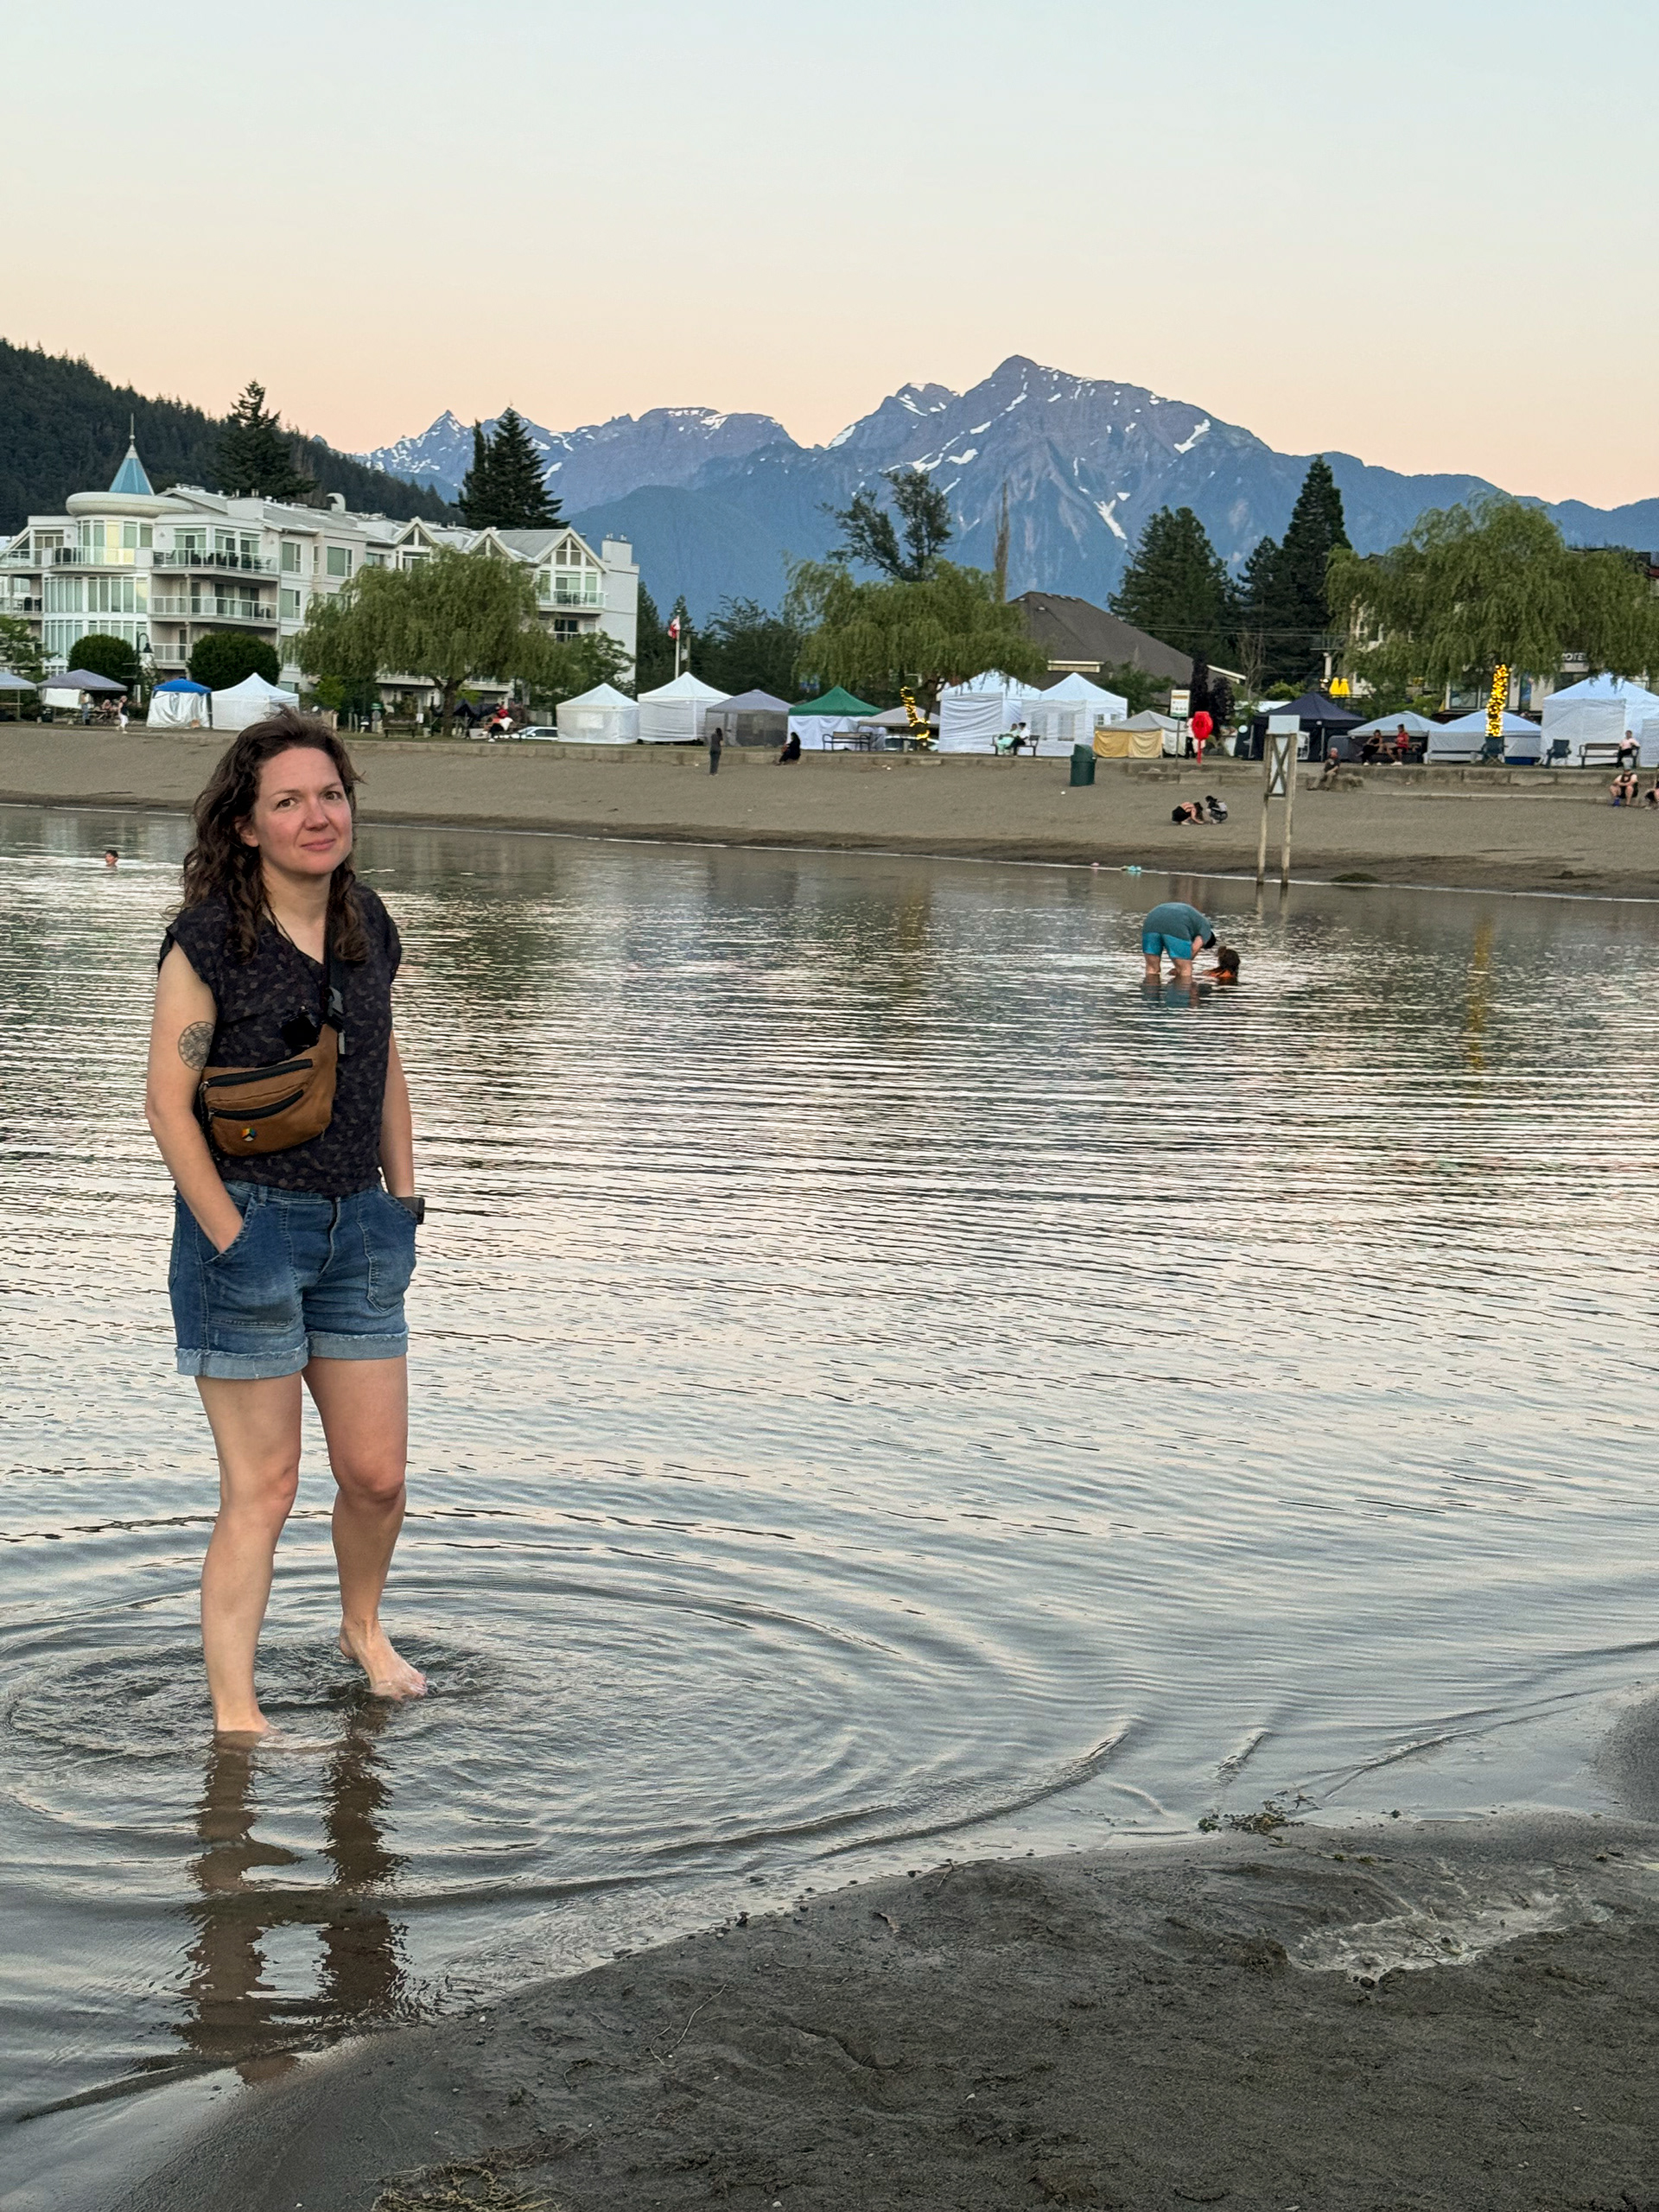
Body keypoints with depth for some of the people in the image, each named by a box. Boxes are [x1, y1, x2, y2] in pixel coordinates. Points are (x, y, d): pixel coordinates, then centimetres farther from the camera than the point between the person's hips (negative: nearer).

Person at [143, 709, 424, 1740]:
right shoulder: (209, 939, -11)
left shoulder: (367, 924, 7)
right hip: (249, 1223, -5)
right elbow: (169, 1101, -12)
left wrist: (405, 1200, 13)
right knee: (262, 1490, -2)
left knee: (378, 1475, 10)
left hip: (358, 1228, 5)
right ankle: (233, 1712, 8)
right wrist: (231, 1240, -14)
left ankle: (363, 1626, 38)